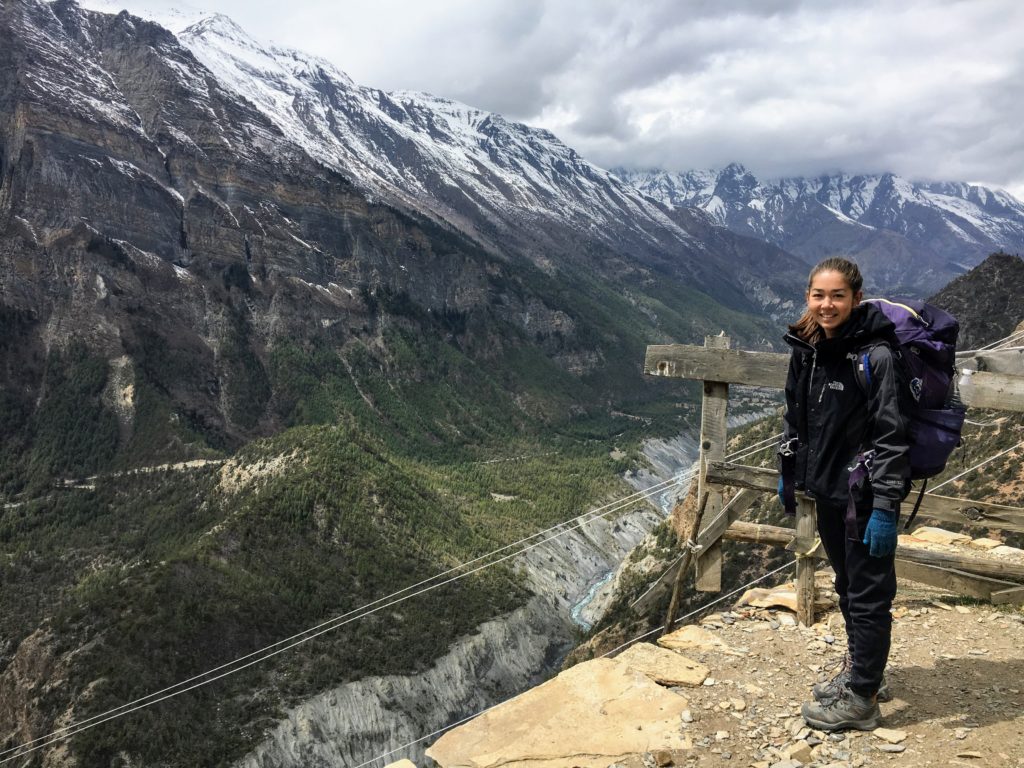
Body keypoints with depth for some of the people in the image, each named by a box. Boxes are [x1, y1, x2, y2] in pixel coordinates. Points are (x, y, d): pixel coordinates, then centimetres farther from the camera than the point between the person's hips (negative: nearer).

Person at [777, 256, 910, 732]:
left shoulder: (875, 356, -18)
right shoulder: (806, 350, 2)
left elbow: (891, 436, -19)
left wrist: (885, 508, -20)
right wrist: (789, 475, 16)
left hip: (864, 495, -7)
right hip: (826, 488, 7)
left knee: (868, 594, 6)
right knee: (846, 585, 21)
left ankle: (861, 700, 20)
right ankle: (858, 671, 40)